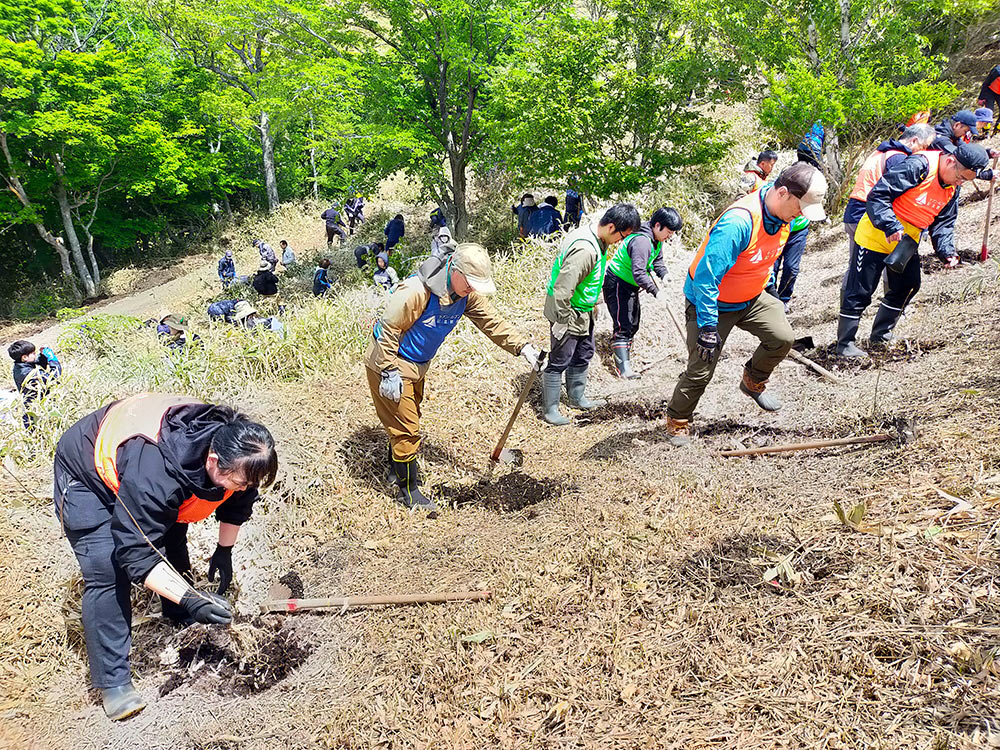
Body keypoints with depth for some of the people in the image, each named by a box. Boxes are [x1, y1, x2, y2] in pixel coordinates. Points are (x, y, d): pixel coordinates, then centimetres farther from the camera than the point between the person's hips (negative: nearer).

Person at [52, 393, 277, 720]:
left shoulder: (235, 454, -24)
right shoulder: (156, 476, -46)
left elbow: (237, 501, -1)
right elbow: (135, 553, -39)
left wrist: (225, 550, -1)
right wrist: (191, 598, -43)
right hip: (87, 477, -7)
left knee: (172, 545, 9)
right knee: (106, 572, -17)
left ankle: (182, 622, 33)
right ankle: (113, 681, -8)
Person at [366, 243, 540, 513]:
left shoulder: (468, 294, -8)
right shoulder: (417, 290, -31)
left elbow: (492, 322, -2)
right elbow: (388, 329, -26)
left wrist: (523, 347, -13)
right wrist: (390, 373, -25)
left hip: (417, 366, 8)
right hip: (389, 364, -8)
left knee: (409, 419, 23)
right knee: (406, 428, -3)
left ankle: (395, 468, 46)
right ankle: (407, 490, 13)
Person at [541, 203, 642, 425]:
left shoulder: (599, 241, 1)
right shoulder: (585, 250, -31)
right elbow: (562, 290, -29)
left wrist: (594, 304, 23)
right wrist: (563, 322, -23)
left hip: (584, 312, 10)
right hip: (568, 313, -10)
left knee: (583, 356, 21)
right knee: (559, 362, 1)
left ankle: (577, 398, 37)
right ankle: (550, 409, 13)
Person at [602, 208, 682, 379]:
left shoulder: (657, 240, 4)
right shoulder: (641, 241, -29)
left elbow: (657, 260, 19)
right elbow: (638, 273, -35)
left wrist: (664, 275, -1)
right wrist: (656, 291, -30)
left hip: (631, 286, 10)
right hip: (617, 284, -10)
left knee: (633, 324, 16)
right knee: (622, 325, -13)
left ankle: (625, 354, 31)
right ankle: (623, 367, -13)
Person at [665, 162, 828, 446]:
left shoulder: (783, 214, -7)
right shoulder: (738, 222, -35)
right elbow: (706, 277, -34)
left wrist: (767, 291, 22)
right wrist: (708, 327, -30)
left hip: (751, 298, 7)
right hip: (710, 301, -7)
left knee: (783, 338, -6)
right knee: (701, 370, -5)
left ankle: (753, 382, 22)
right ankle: (677, 421, 18)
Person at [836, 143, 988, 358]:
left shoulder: (952, 189, 4)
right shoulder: (918, 166, -22)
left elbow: (943, 224, 9)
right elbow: (879, 194, -25)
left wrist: (947, 252, -6)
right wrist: (890, 226, -33)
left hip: (907, 243, 9)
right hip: (876, 237, -8)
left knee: (907, 287, 11)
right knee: (859, 291, -5)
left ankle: (880, 337, 24)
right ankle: (845, 344, 3)